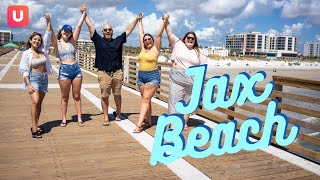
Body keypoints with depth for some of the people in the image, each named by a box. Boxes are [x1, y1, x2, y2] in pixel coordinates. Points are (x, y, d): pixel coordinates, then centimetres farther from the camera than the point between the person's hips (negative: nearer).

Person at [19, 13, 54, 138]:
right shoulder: (26, 53, -4)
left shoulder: (43, 50, 7)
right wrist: (28, 84, -16)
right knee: (35, 101, -20)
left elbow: (48, 35, 5)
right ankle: (34, 129, -20)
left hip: (44, 78, 5)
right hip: (33, 78, -5)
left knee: (39, 103, 8)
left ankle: (35, 125, 18)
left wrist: (48, 21, -3)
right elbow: (24, 70, -7)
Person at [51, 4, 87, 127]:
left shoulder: (72, 41, 8)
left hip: (76, 69, 2)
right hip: (64, 70, -2)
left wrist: (83, 13, 0)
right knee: (64, 97, 6)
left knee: (77, 96, 7)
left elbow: (79, 26, 4)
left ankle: (79, 119, 13)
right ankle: (64, 119, 17)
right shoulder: (57, 43, 3)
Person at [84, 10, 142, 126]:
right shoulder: (98, 40, 8)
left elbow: (129, 30, 19)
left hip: (117, 73, 2)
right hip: (104, 73, -1)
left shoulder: (118, 40, 12)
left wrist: (137, 19, 23)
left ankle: (118, 113, 28)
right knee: (104, 96, 1)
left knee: (117, 95, 9)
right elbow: (90, 26, 11)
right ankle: (105, 118, 9)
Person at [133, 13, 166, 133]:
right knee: (145, 99, 9)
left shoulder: (155, 48, -2)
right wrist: (140, 21, 27)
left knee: (146, 99, -11)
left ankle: (139, 124, -17)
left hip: (153, 76, -6)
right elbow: (141, 34, 20)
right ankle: (148, 121, 18)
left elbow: (159, 35, -10)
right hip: (141, 75, 6)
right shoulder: (143, 48, 11)